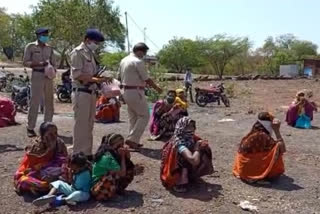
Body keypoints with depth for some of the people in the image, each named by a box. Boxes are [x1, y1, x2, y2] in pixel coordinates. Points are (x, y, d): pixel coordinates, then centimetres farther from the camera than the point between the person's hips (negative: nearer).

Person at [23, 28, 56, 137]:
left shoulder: (49, 48, 14)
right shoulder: (30, 47, 2)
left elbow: (54, 63, 15)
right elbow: (26, 62, -2)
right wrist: (39, 63, -16)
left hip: (48, 76, 4)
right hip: (37, 76, -4)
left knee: (49, 102, 7)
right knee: (35, 102, -6)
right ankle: (30, 128, 2)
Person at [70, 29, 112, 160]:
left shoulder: (90, 54, 18)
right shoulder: (78, 52, -8)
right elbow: (77, 75, -17)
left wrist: (101, 79, 4)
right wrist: (96, 79, -21)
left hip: (91, 92, 9)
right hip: (81, 92, -9)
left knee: (89, 124, 13)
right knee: (81, 125, -4)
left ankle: (87, 153, 23)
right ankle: (78, 155, 5)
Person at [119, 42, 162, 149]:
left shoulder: (123, 60, 11)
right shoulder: (138, 62, -15)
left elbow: (120, 76, 16)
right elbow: (147, 79, -13)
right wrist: (157, 88, 2)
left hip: (126, 92, 9)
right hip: (136, 92, -9)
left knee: (133, 117, 16)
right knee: (144, 116, 0)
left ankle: (133, 141, 19)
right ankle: (132, 139, -6)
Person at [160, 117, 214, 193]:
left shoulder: (190, 138, -5)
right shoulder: (179, 143, -30)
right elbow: (194, 160, -38)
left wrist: (202, 144, -17)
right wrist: (197, 148, -20)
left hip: (186, 168, 8)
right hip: (175, 175, -8)